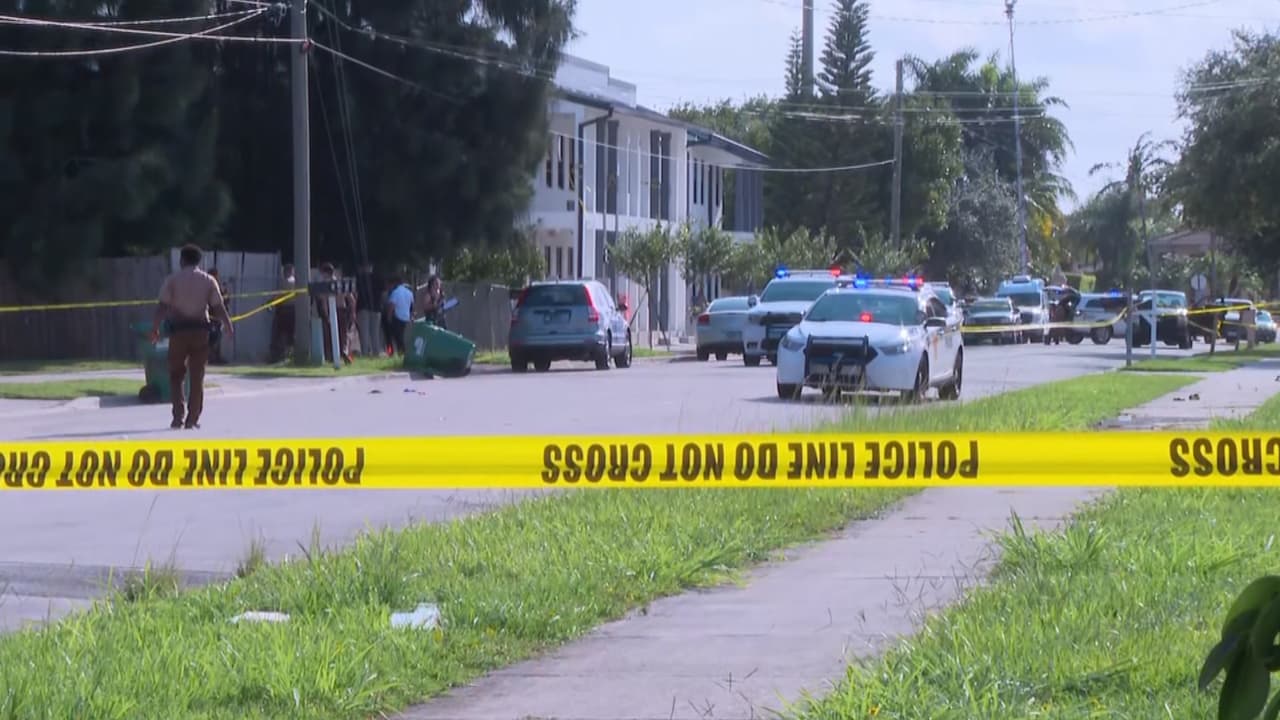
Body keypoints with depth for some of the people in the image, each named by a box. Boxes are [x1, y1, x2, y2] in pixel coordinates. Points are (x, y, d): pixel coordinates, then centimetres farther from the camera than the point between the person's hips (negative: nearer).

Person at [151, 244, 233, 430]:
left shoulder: (172, 280, -1)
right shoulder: (208, 281, 3)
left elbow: (162, 306, -8)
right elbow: (218, 307, 1)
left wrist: (155, 328, -6)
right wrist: (228, 326, 14)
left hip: (178, 330, -1)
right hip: (201, 330, 1)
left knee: (176, 375, 8)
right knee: (197, 377, 8)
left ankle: (178, 416, -6)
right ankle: (192, 419, 7)